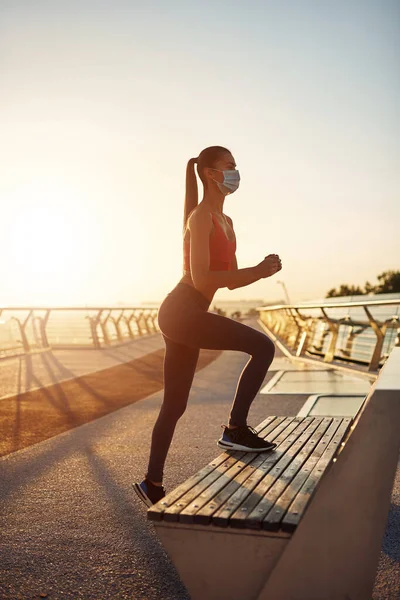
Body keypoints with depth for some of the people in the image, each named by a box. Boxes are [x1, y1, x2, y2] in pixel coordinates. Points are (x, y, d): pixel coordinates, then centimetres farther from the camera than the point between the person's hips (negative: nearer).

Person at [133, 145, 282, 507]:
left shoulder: (226, 221, 18)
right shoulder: (201, 216, -10)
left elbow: (230, 280, 20)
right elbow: (201, 278, -19)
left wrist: (261, 270, 2)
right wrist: (257, 271, -17)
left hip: (184, 316, 10)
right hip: (182, 312, -10)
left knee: (175, 405, 13)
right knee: (263, 346, -14)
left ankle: (152, 483, 24)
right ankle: (235, 429, -5)